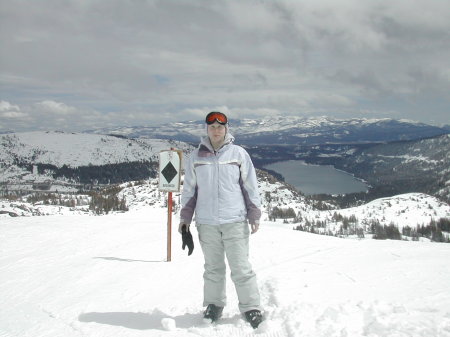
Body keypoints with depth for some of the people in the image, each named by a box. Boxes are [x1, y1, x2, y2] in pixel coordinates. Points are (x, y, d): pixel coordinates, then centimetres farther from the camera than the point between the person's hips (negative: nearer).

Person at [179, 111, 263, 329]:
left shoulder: (239, 154, 0)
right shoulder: (196, 157, 5)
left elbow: (250, 187, 4)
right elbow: (189, 190, 11)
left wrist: (254, 215, 3)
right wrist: (185, 218, 9)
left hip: (235, 221, -2)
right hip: (206, 223, 2)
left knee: (241, 268, -1)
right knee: (213, 268, 12)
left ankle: (251, 308, 10)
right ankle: (214, 305, 26)